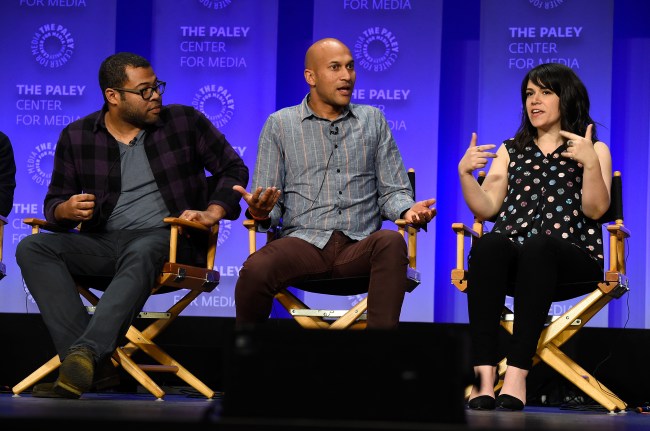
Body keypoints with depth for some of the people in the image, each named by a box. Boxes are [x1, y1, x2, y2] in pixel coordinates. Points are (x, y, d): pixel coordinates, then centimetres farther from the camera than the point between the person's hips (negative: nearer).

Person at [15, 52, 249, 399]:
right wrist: (68, 210, -10)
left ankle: (86, 352, -55)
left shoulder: (185, 122, 7)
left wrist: (212, 213, -5)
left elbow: (233, 169, 12)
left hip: (166, 240, -3)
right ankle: (88, 364, -39)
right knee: (32, 248, -24)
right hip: (102, 243, 3)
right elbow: (54, 202, 14)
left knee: (140, 255, -40)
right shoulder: (76, 137, 10)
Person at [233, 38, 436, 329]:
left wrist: (408, 210, -9)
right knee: (255, 270, -33)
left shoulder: (372, 120, 16)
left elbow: (393, 190, 15)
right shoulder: (280, 124, 11)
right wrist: (260, 213, -16)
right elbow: (270, 206, 9)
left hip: (358, 247, 1)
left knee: (391, 242, -35)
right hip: (303, 240, -1)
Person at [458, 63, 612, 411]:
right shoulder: (510, 150, 26)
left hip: (572, 258, -2)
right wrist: (465, 173, -1)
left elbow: (595, 209, 0)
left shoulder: (594, 150, 17)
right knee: (487, 245, -35)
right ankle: (483, 374, -45)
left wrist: (590, 163, -14)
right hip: (511, 257, 2)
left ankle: (517, 372, -46)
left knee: (537, 247, -39)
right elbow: (486, 209, 15)